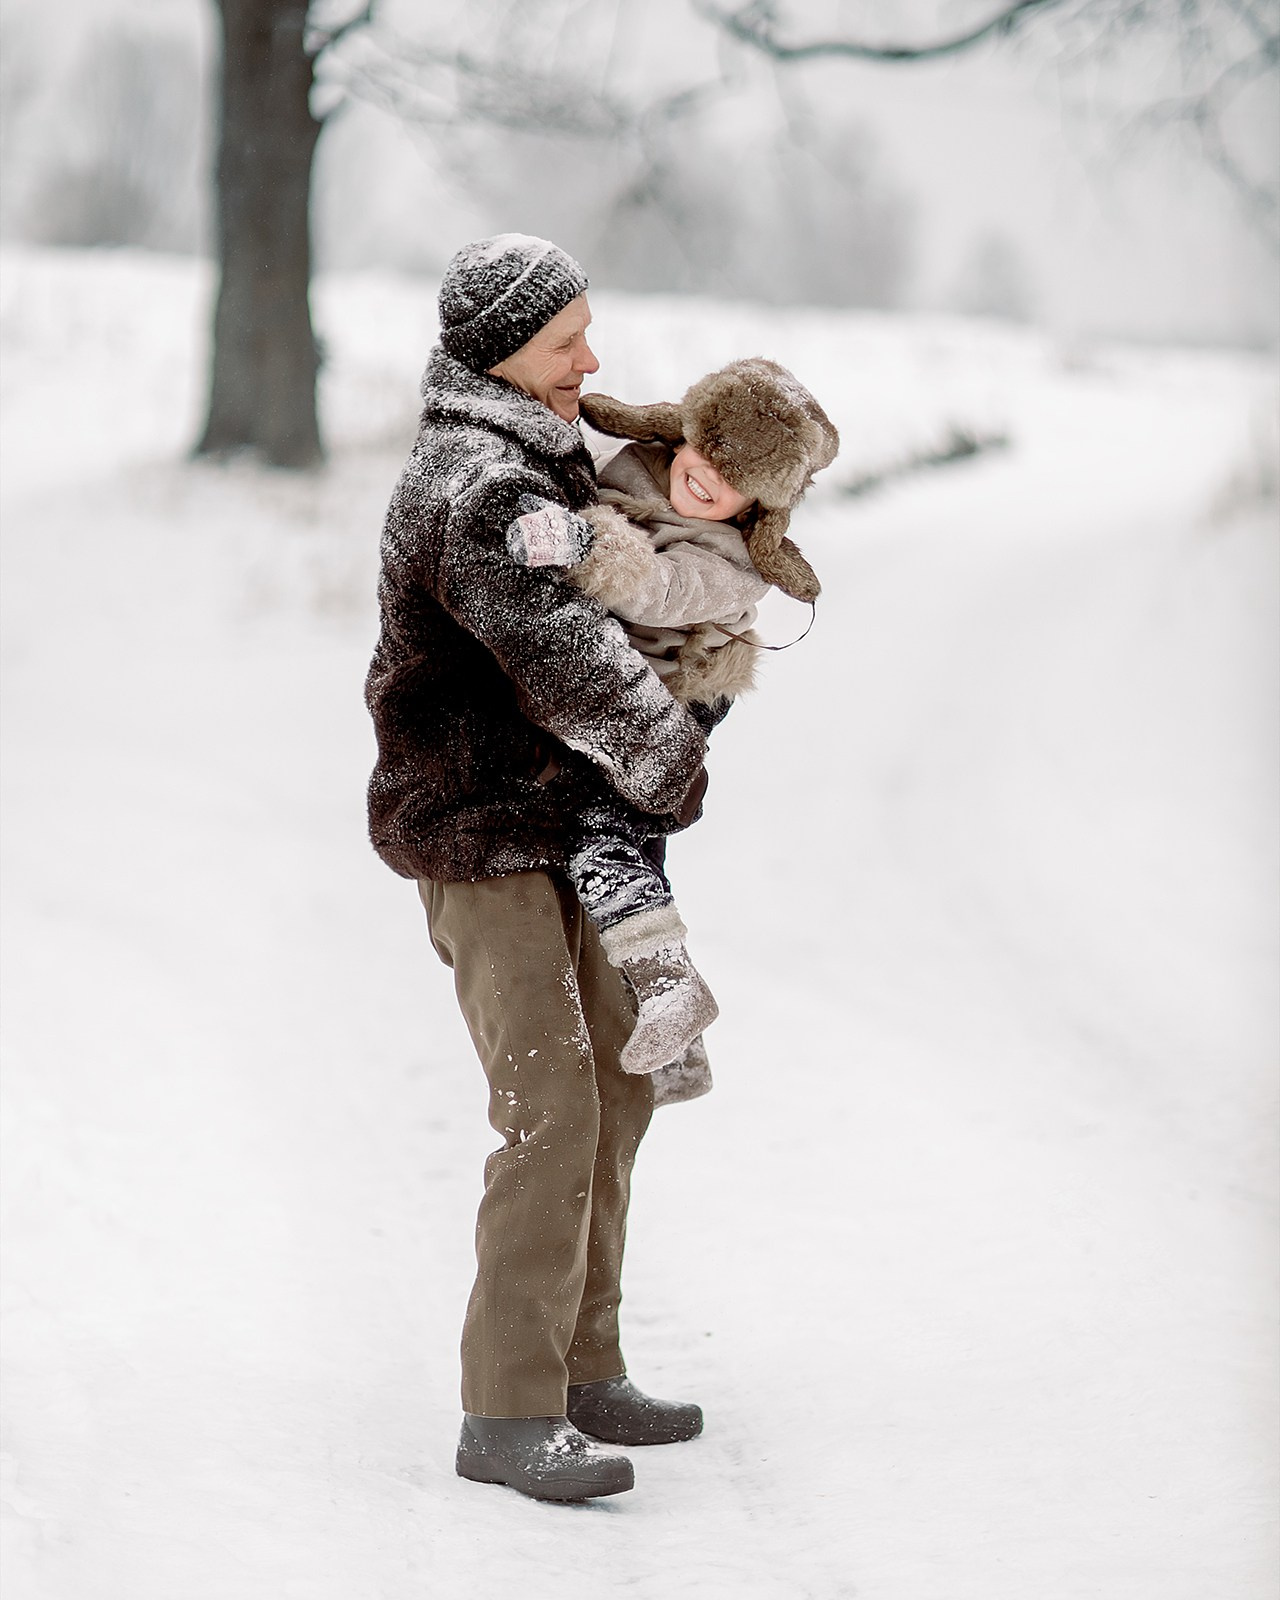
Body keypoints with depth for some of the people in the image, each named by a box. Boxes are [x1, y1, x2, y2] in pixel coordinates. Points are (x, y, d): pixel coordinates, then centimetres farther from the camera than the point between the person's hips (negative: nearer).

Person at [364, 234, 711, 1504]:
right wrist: (673, 765, -18)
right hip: (481, 838, -10)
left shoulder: (531, 459, 14)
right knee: (550, 1116, -14)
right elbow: (564, 660, -31)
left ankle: (580, 1368, 23)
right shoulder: (478, 490, -21)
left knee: (615, 1085, 14)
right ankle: (508, 1417, -10)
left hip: (552, 827, 10)